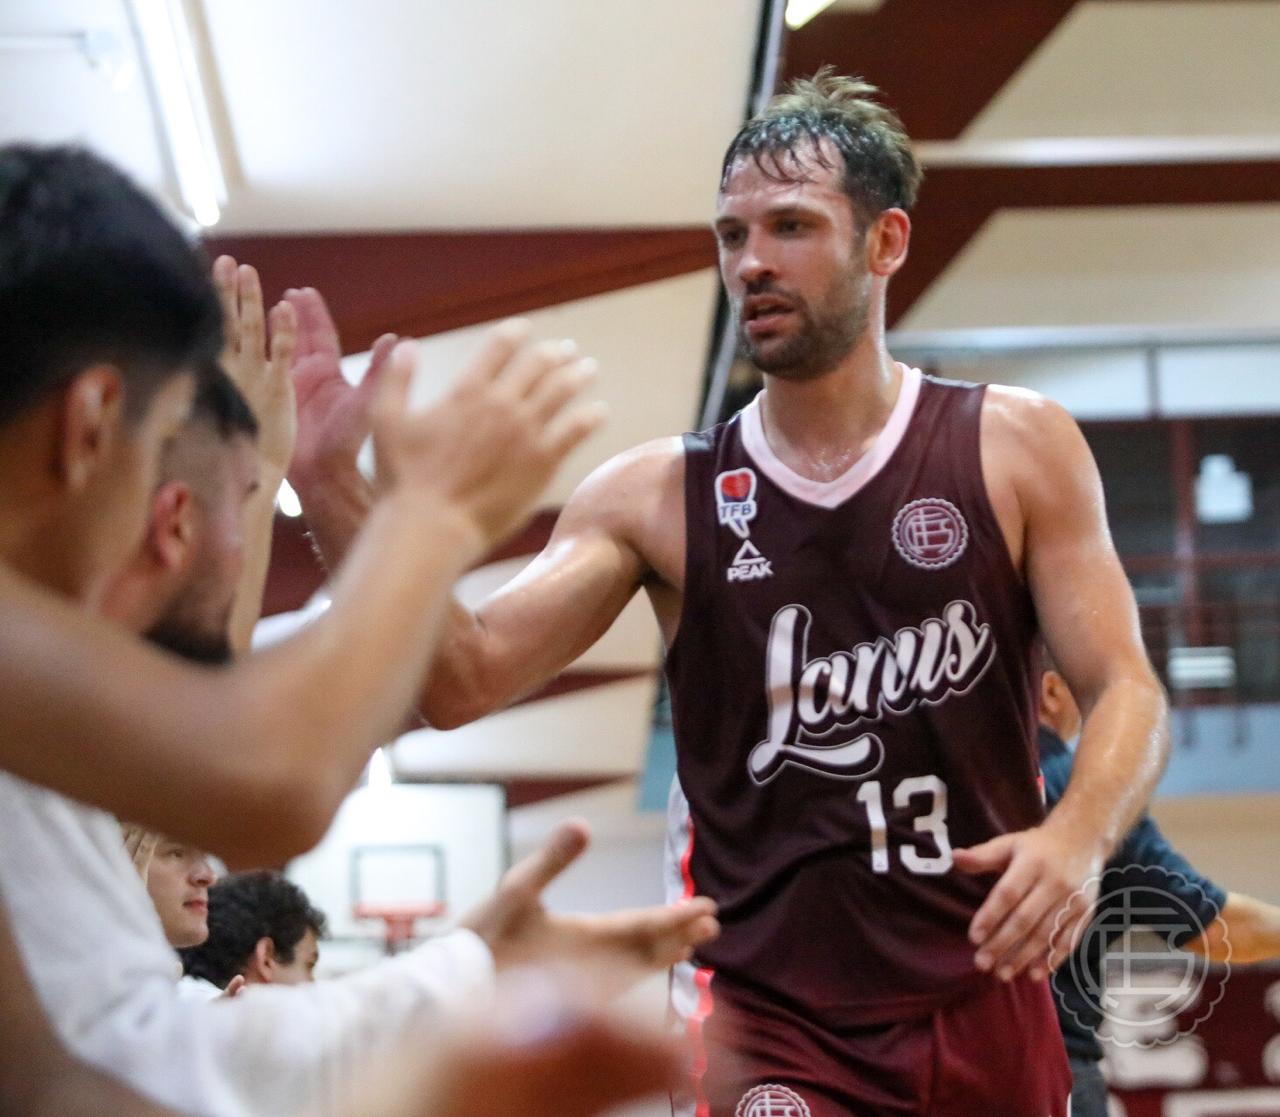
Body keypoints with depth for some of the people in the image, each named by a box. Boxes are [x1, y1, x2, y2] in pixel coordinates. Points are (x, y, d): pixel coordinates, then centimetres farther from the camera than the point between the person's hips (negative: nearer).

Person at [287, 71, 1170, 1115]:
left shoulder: (1017, 448, 2)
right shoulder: (656, 498, 3)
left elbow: (1127, 691, -1)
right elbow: (465, 678, -4)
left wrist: (1078, 834, -22)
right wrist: (333, 489, -16)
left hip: (986, 1000, 1)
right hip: (770, 1021, -1)